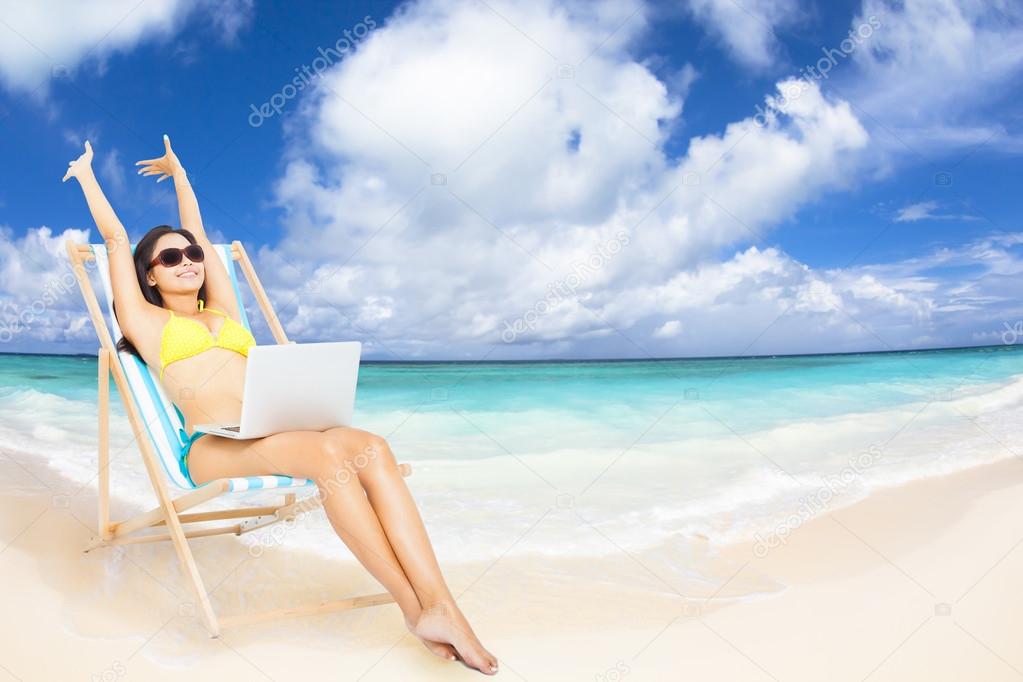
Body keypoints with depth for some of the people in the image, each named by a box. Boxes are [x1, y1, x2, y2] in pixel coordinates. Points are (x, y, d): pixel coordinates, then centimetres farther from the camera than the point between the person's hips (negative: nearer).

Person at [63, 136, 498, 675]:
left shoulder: (223, 311, 29)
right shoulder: (147, 322, 18)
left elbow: (199, 235, 39)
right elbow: (115, 237, 21)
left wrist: (178, 173, 51)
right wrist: (86, 173, 34)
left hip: (271, 432, 5)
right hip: (210, 446, -5)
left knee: (370, 447, -28)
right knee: (327, 454, -35)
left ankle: (438, 603, -37)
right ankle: (414, 607, -32)